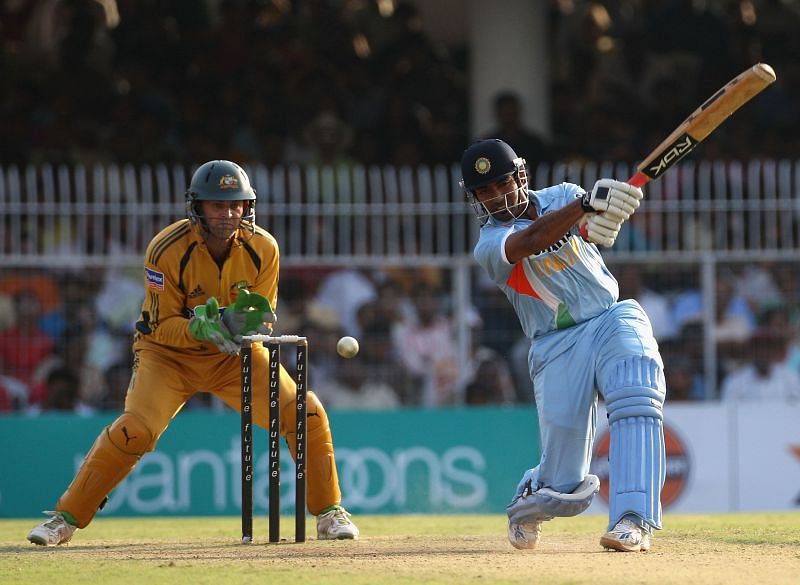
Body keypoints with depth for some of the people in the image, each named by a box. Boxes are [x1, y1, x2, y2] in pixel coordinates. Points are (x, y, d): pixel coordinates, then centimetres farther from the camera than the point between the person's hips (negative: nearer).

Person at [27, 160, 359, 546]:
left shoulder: (263, 249, -15)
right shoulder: (167, 250, -24)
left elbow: (263, 319, -7)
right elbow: (162, 327, -18)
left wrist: (245, 321, -31)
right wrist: (202, 328, -38)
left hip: (234, 354, 3)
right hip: (170, 352, -3)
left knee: (306, 413, -12)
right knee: (134, 429, -24)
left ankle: (329, 513, 5)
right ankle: (66, 518, -10)